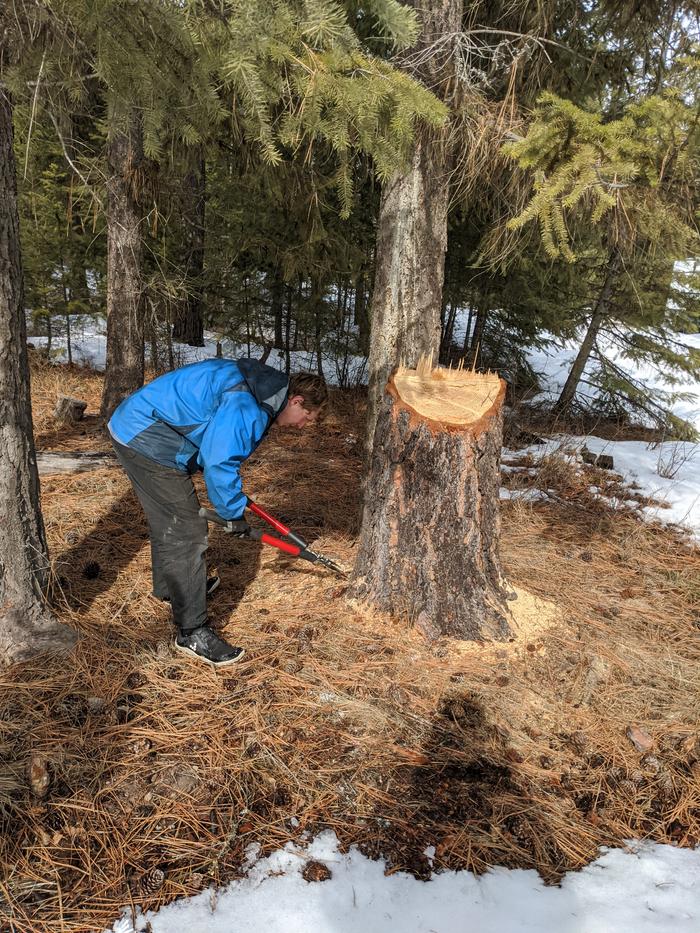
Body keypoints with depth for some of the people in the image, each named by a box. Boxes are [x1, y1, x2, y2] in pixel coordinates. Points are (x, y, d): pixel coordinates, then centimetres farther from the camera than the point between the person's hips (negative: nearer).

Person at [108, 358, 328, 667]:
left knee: (168, 519, 27)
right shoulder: (247, 405, -25)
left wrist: (234, 496, 25)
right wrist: (234, 513, -11)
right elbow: (219, 462, -25)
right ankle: (191, 632, 0)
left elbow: (220, 446, 21)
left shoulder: (257, 386, 9)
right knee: (186, 533, -8)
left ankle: (170, 585, 49)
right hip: (147, 441, -11)